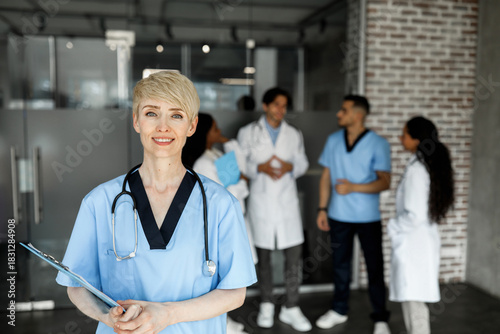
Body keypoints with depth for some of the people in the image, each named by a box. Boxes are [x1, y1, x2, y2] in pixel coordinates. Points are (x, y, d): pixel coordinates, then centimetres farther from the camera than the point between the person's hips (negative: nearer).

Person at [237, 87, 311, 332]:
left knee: (294, 253, 0)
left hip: (287, 200, 2)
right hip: (261, 200, -2)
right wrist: (261, 168, -18)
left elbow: (303, 163, 11)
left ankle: (291, 309, 14)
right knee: (262, 254, 8)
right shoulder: (248, 133, 3)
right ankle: (266, 305, 25)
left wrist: (290, 167, -11)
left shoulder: (294, 135, 12)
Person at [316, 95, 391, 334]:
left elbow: (384, 182, -11)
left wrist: (353, 187, -23)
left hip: (368, 217, -3)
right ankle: (339, 310, 33)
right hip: (339, 216, 4)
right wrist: (322, 208, 4)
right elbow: (326, 176, 8)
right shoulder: (333, 140, 4)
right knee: (340, 264, 15)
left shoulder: (378, 144, -9)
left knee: (375, 268, 5)